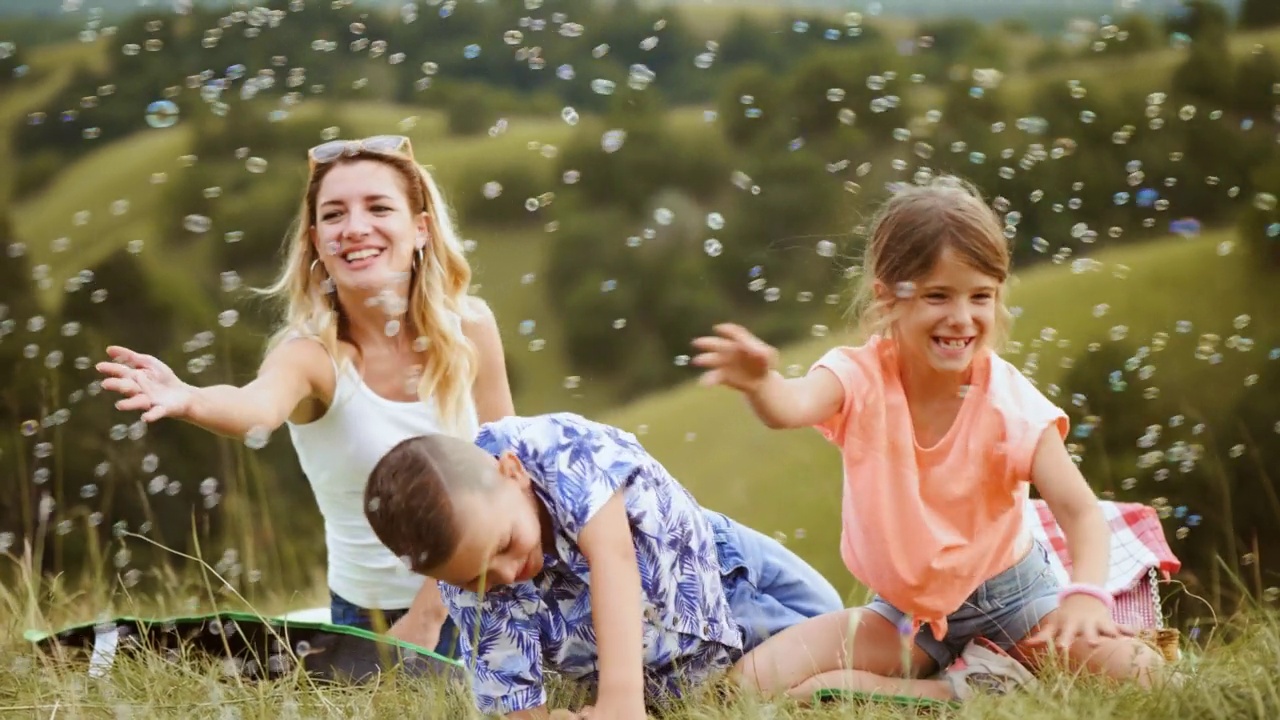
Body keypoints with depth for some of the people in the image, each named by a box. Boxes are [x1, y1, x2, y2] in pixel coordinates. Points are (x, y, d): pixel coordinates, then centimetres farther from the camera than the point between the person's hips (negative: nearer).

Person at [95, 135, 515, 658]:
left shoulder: (468, 328, -10)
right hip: (372, 620, -2)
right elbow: (258, 408, -41)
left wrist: (430, 609, -12)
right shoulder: (312, 353, -18)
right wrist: (189, 400, -62)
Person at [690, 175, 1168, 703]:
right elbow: (792, 407, -39)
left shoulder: (1009, 400, -17)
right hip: (905, 614, 2)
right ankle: (965, 691, -15)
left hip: (1009, 597, -2)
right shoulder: (862, 380, -17)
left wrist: (1086, 595, -39)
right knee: (764, 679, -20)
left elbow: (1080, 510, -18)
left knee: (1134, 672, -27)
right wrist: (758, 384, -65)